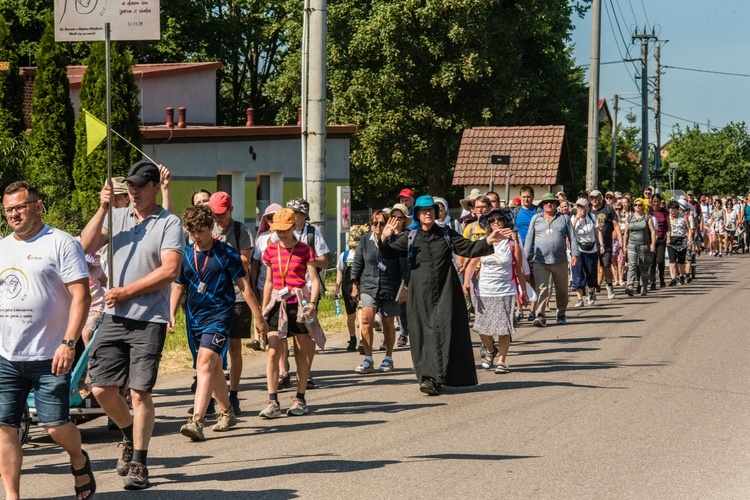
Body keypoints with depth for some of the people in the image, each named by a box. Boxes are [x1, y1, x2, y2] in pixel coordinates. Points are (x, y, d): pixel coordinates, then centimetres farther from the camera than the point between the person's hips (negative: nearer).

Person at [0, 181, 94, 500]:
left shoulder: (61, 243, -3)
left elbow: (81, 296, -9)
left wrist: (68, 343, -18)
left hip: (49, 357, -5)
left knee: (55, 426, -4)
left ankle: (78, 461, 27)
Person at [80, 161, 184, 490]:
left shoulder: (169, 224, -3)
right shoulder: (117, 217, 10)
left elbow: (170, 270, -14)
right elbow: (85, 247, 0)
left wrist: (126, 292, -13)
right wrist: (102, 209, -9)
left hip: (149, 320, -4)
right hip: (114, 317, 4)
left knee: (140, 392, -4)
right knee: (102, 389, 3)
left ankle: (138, 465, 4)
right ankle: (130, 436, 31)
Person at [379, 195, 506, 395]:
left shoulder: (447, 235, 8)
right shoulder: (410, 238, 10)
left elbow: (469, 249, 6)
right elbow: (390, 254, 9)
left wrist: (487, 242, -11)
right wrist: (385, 239, -11)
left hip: (445, 293, -1)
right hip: (421, 294, 1)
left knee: (444, 331, -9)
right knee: (424, 334, -1)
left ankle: (432, 378, -10)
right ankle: (428, 376, 3)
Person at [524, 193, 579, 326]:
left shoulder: (564, 219, 9)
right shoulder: (536, 219, 10)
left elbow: (572, 238, 7)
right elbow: (529, 239, 10)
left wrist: (574, 254, -4)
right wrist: (526, 257, 5)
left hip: (560, 261, 1)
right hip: (540, 261, -1)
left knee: (561, 290, 11)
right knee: (541, 288, -13)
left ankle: (561, 314, 26)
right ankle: (540, 316, -19)